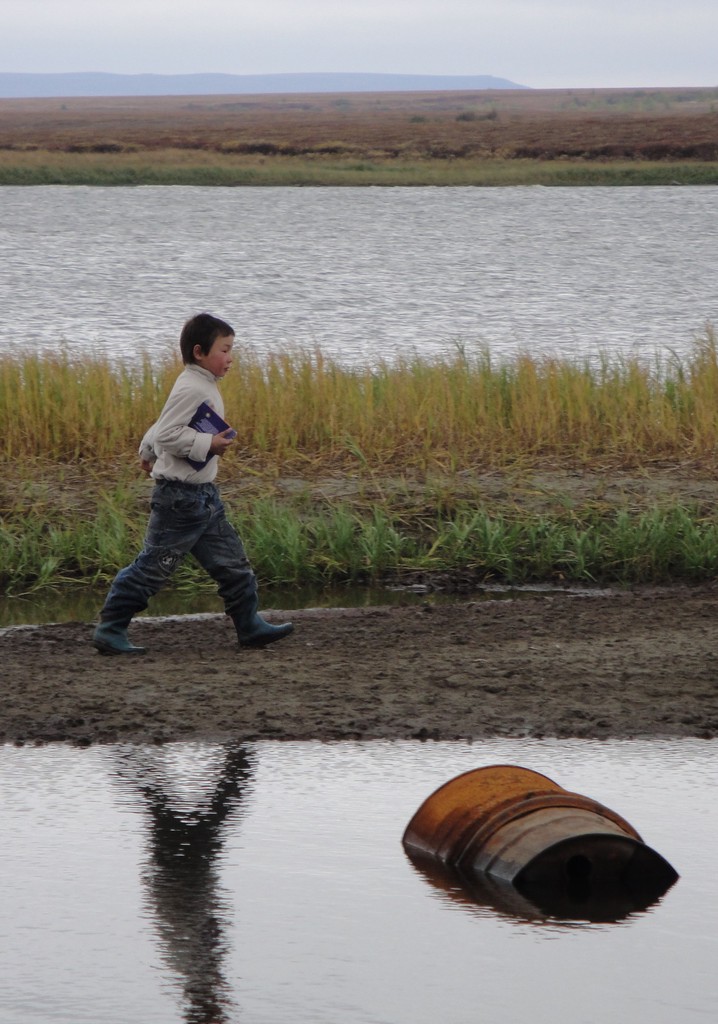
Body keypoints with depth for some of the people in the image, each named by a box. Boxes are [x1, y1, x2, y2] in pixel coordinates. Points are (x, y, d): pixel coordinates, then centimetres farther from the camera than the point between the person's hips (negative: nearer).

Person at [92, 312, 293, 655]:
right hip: (181, 495, -10)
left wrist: (149, 452, 37)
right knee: (153, 566, -5)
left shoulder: (204, 388, 14)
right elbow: (167, 433, -24)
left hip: (203, 495, 10)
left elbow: (163, 427, 25)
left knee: (231, 561, 9)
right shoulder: (191, 389, -17)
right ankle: (109, 629, 1)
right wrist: (208, 444, -23)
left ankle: (249, 626, 15)